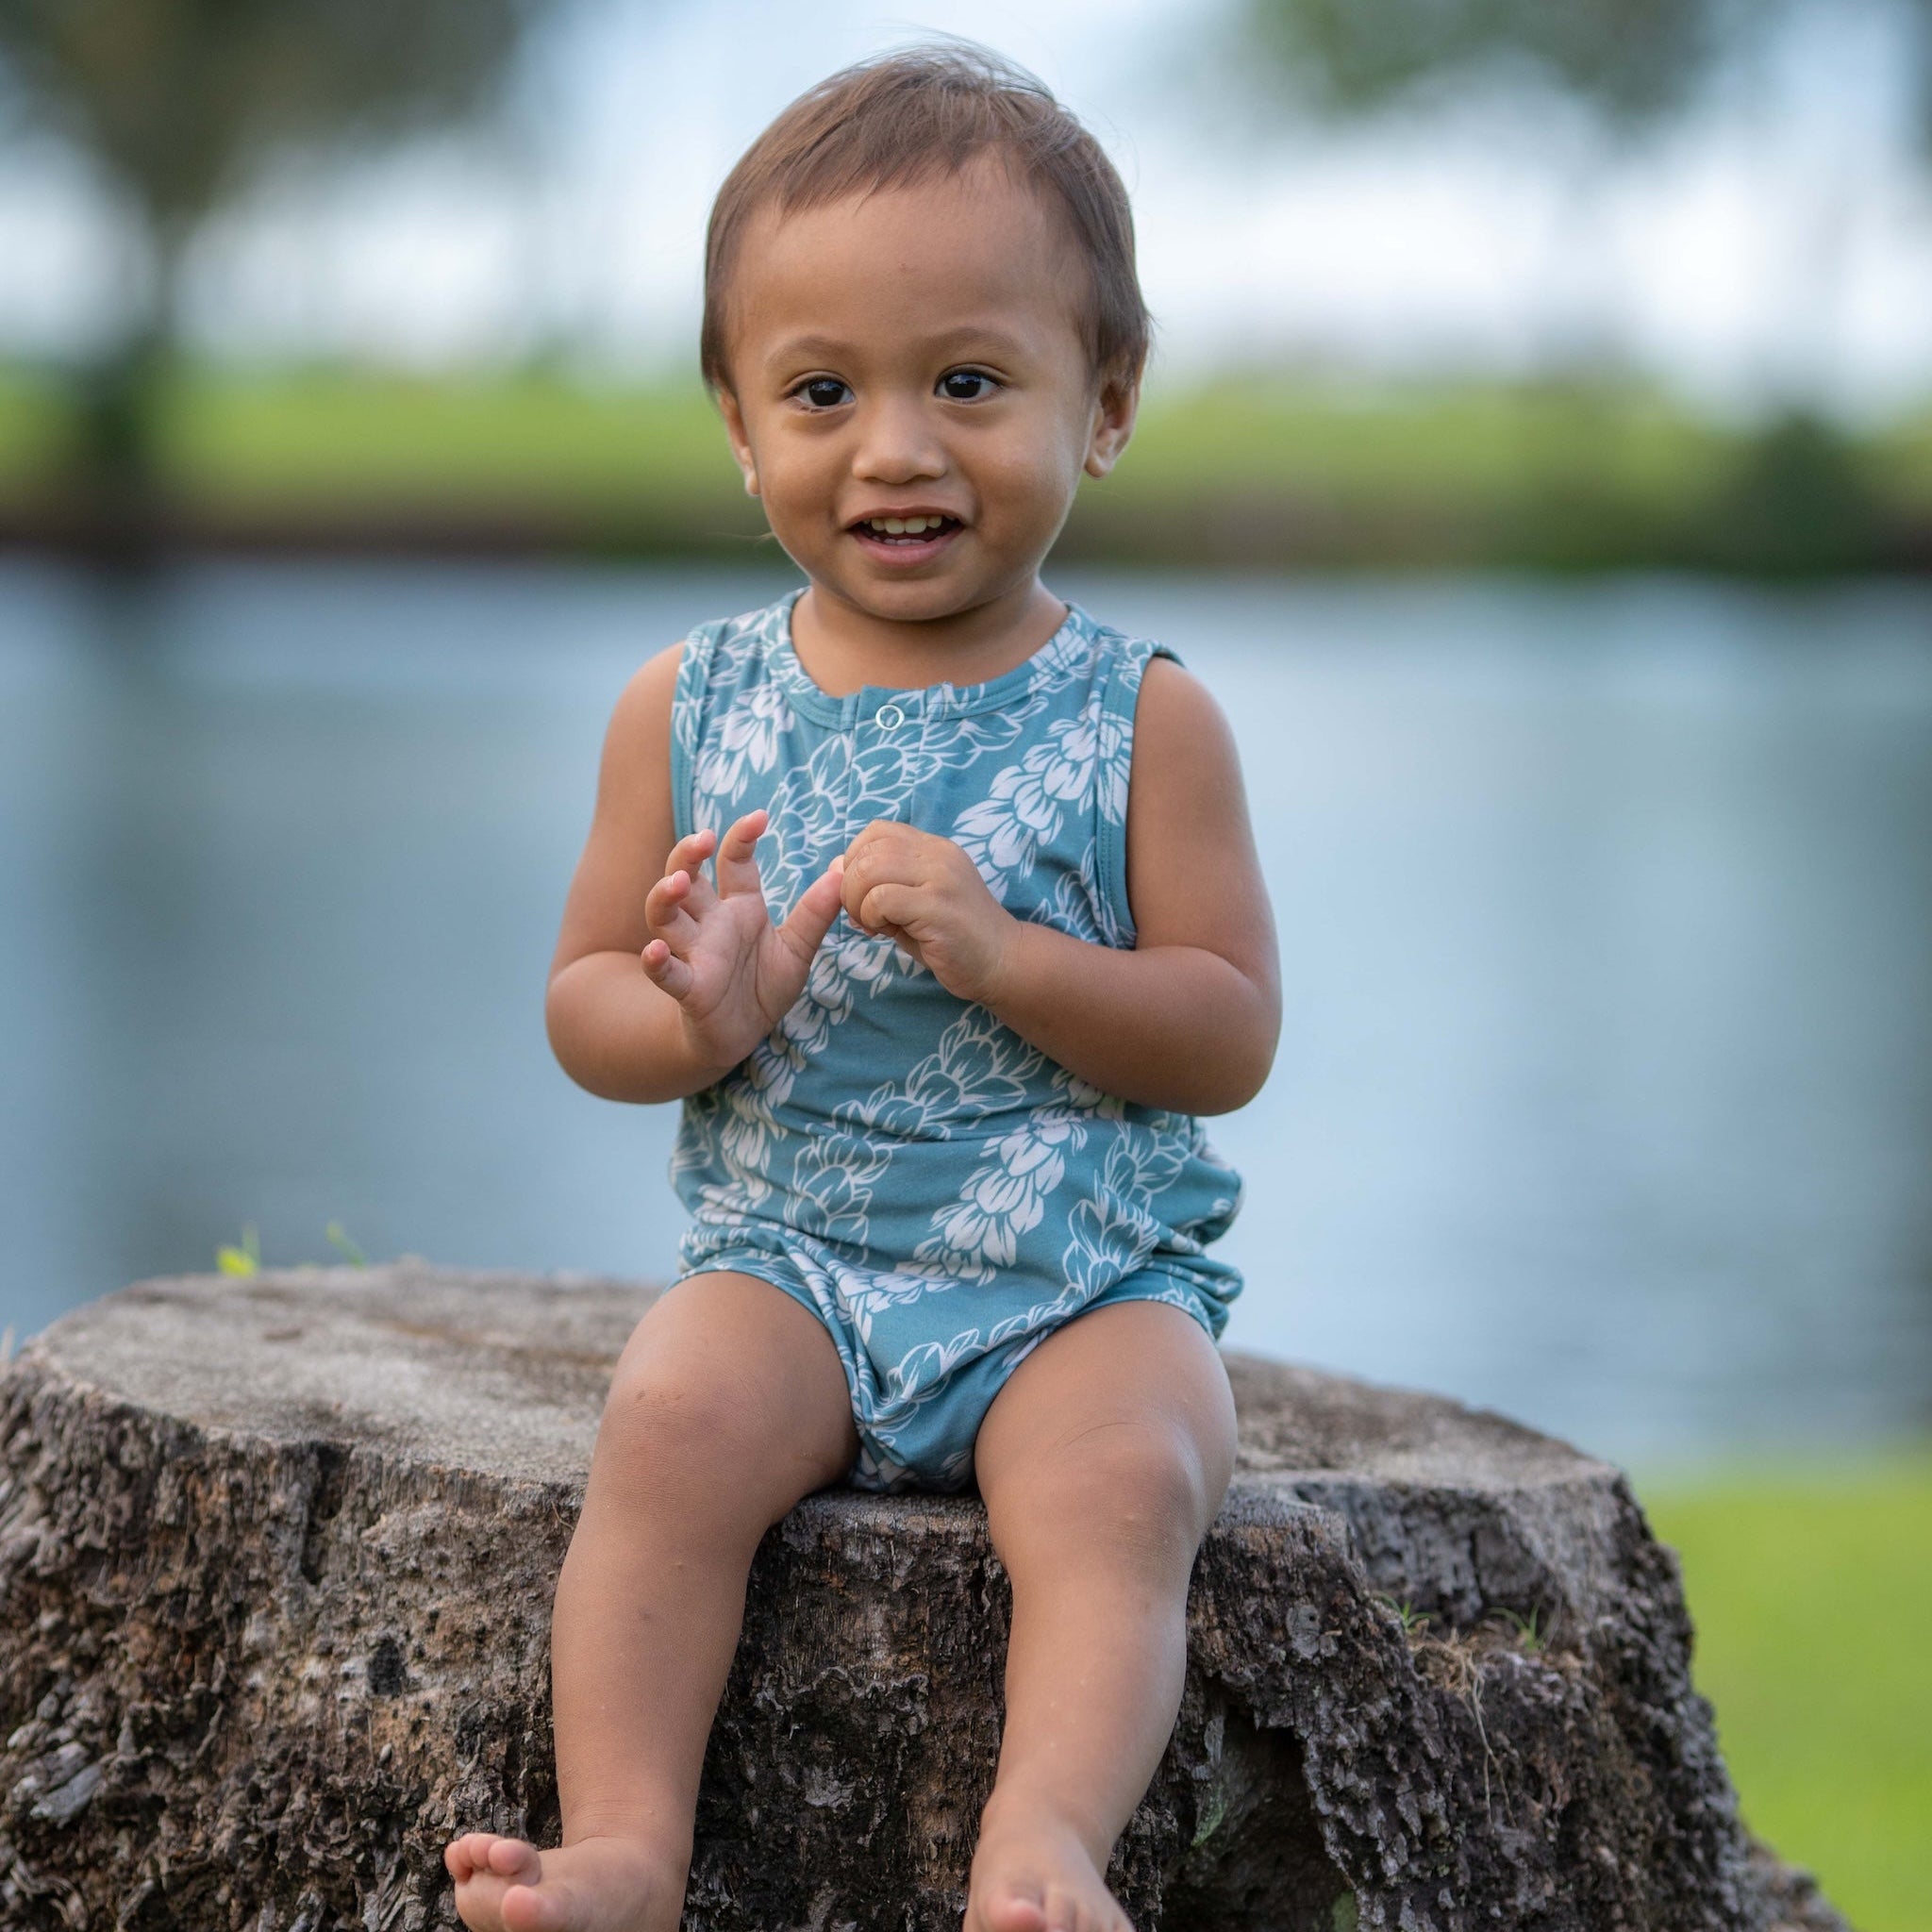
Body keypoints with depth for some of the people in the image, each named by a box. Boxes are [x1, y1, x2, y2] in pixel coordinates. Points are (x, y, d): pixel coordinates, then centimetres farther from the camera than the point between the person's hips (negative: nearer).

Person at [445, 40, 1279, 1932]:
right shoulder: (687, 708, 6)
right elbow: (583, 998, 9)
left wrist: (999, 953, -20)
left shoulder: (1137, 716, -1)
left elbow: (1233, 1032, -4)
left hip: (1090, 1282, -1)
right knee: (674, 1415, -27)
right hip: (790, 1259, 2)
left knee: (1120, 1477, -31)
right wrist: (696, 1020, -16)